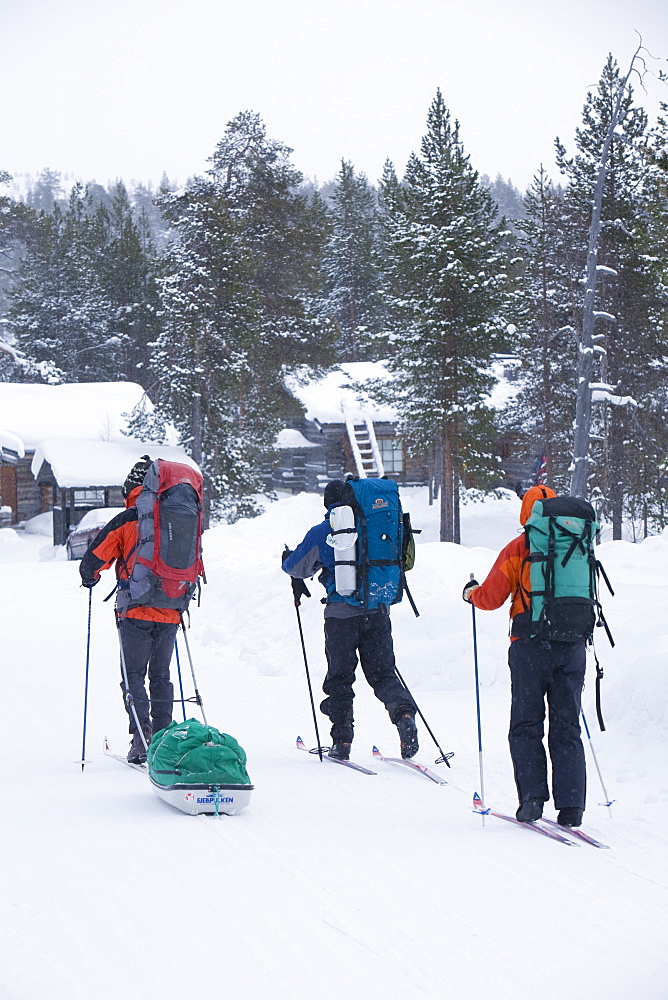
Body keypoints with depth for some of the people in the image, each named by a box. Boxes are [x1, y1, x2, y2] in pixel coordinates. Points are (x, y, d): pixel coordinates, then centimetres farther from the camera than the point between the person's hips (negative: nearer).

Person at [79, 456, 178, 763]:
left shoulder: (126, 520, -7)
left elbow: (96, 556, -6)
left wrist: (89, 577, 16)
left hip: (136, 611, -4)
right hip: (170, 611, 4)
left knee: (133, 675, 0)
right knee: (161, 676, 15)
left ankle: (141, 738, -13)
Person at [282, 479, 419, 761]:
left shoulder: (320, 533, -2)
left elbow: (296, 567, 9)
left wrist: (287, 558, 32)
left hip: (342, 612, -3)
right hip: (378, 611, 3)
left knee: (339, 677, 8)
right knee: (382, 673, 8)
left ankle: (342, 741, 4)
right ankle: (404, 712, -20)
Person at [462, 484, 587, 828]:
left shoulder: (518, 549, -3)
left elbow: (491, 598, -2)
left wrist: (471, 592, 19)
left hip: (530, 645, -3)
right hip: (572, 645, 3)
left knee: (526, 726, 5)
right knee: (567, 728, 6)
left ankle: (532, 797, -6)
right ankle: (571, 806, 0)